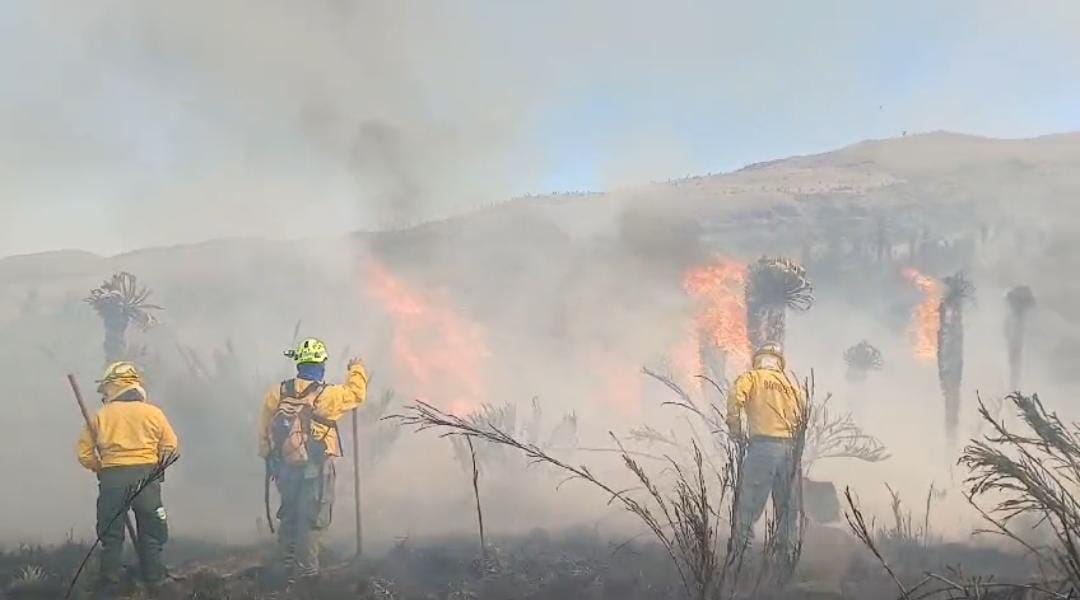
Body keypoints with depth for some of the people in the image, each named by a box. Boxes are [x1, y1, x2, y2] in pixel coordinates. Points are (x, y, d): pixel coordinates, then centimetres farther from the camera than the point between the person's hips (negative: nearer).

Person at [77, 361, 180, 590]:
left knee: (111, 533, 11)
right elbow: (171, 449, 2)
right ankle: (154, 579, 11)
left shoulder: (101, 417, 2)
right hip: (146, 478, 0)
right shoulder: (153, 413, 2)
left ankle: (110, 580, 13)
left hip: (111, 479, 0)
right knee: (151, 532, 10)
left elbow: (85, 454, 2)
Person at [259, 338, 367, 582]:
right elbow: (355, 393, -2)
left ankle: (289, 569, 27)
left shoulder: (277, 393, -2)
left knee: (288, 518, 18)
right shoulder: (326, 396, -16)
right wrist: (357, 370, 17)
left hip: (285, 467, 5)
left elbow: (265, 428, 8)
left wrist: (268, 458, 22)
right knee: (310, 521, 3)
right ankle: (307, 572, 6)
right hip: (315, 469, -5)